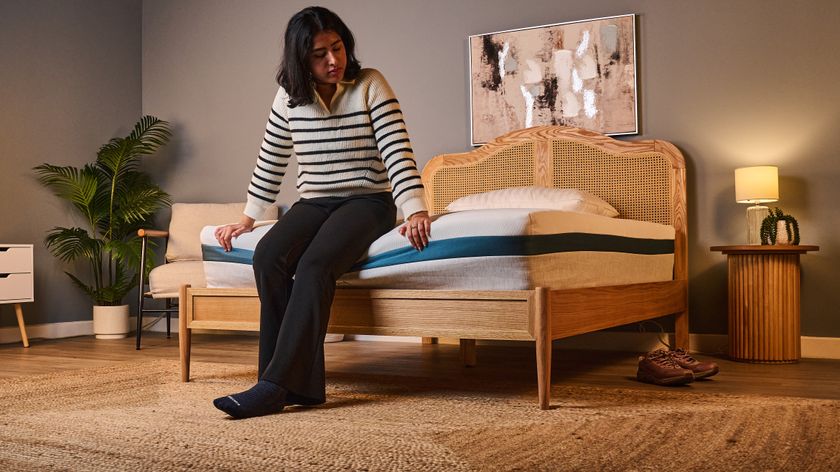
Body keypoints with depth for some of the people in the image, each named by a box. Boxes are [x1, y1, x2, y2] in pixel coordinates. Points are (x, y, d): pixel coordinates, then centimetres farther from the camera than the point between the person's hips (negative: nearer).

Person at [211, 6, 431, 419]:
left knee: (315, 264, -33)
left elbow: (397, 152, -13)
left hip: (366, 200, -4)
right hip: (313, 202, 4)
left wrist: (416, 212, -26)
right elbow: (271, 162, 16)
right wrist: (247, 218, 17)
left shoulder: (370, 85, -5)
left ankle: (276, 385, -34)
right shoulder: (289, 98, 6)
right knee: (268, 256, -27)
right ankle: (302, 384, -26)